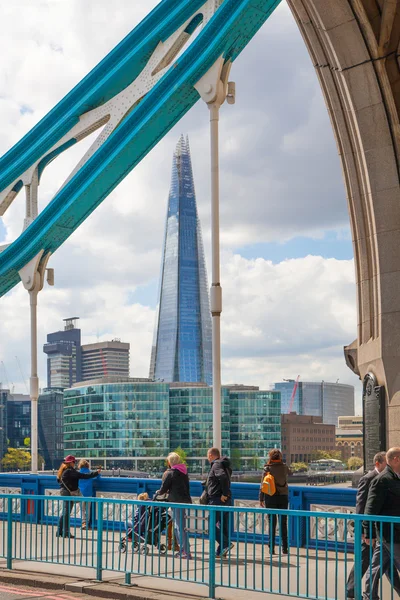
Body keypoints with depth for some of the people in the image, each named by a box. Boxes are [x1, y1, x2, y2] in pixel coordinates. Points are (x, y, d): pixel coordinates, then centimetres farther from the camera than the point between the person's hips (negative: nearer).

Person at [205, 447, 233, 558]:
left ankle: (226, 544, -17)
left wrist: (224, 494, -23)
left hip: (217, 499, -9)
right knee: (224, 525, 10)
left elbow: (223, 477, -28)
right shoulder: (224, 465, 18)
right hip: (226, 500, 9)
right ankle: (221, 551, 14)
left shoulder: (216, 465, -12)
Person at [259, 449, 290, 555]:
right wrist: (281, 462, 18)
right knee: (283, 523, 9)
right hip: (283, 497, 1)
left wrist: (261, 499, 0)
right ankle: (284, 548, 9)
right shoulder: (284, 467, -2)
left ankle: (271, 548, 3)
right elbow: (288, 473, 22)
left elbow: (263, 484, -7)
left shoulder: (267, 468, -8)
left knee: (272, 523, 4)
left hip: (271, 497, -1)